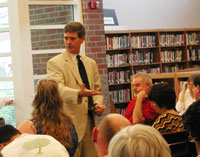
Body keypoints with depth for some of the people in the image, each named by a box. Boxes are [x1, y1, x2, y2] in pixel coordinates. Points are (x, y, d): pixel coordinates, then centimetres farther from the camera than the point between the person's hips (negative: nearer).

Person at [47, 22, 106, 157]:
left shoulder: (91, 63, 18)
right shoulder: (54, 63, -2)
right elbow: (59, 89, -18)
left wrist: (97, 104, -1)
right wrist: (79, 93, -36)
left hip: (90, 120, 5)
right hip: (70, 122, -5)